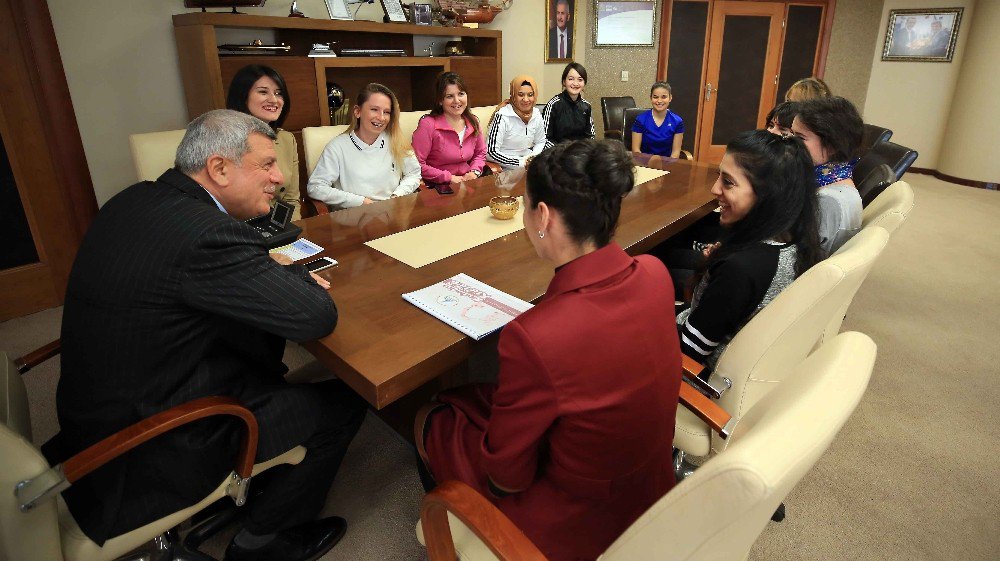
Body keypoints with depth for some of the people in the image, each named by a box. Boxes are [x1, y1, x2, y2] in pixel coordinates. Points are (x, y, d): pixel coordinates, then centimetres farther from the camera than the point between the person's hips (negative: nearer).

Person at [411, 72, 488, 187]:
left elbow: (480, 153, 23)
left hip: (468, 184, 7)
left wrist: (474, 172, 3)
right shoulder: (428, 124, -11)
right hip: (437, 188, -7)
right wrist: (449, 177, -15)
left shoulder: (473, 122, 8)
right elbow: (417, 164, -14)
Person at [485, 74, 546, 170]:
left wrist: (533, 157, -1)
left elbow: (540, 142, 20)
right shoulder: (503, 116, -15)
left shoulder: (536, 115, 4)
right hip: (505, 170, -6)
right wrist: (521, 162, -17)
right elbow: (491, 152, -19)